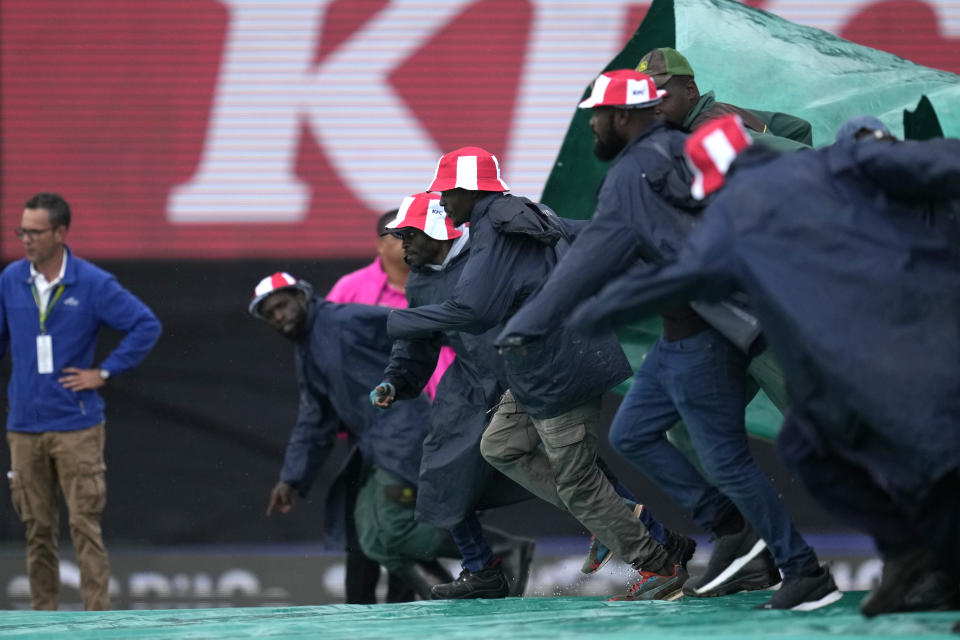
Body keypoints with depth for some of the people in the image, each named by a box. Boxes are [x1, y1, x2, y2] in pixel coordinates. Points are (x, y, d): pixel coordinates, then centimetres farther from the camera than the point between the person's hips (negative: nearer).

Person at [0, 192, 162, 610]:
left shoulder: (92, 284, -5)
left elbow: (146, 326, -3)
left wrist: (105, 372, -6)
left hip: (77, 429, -4)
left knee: (85, 527, -8)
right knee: (37, 530, 7)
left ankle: (98, 619, -8)